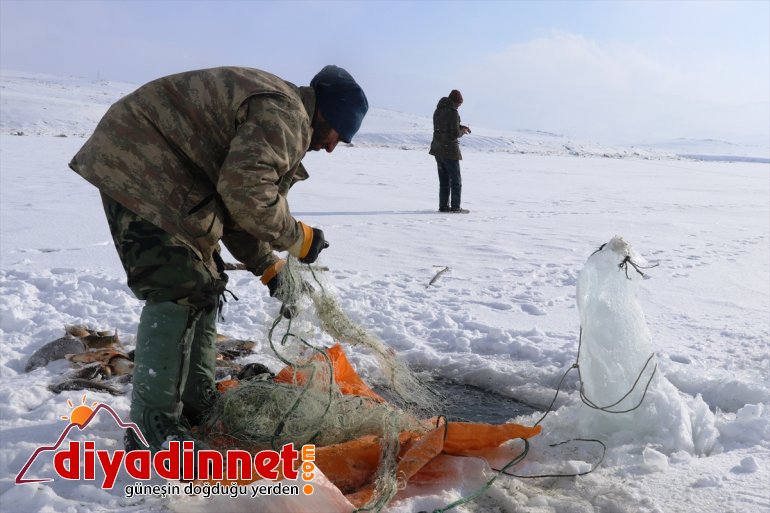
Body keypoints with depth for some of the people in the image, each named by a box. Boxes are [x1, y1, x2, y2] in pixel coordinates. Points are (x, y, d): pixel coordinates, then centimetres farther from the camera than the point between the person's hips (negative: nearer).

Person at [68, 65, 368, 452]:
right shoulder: (285, 116, -16)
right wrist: (296, 238, -15)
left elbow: (237, 206, 18)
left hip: (156, 172, 11)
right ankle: (153, 431, -7)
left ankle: (196, 405, 23)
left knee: (201, 285, 13)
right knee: (179, 291, -14)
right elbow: (245, 189, -30)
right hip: (141, 167, -11)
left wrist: (269, 267, 12)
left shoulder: (272, 116, 19)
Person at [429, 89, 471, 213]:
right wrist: (462, 131, 1)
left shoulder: (438, 111, 10)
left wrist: (460, 126, 15)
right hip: (449, 150, -7)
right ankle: (455, 207, 1)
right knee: (456, 180, 2)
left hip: (437, 149, 8)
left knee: (444, 180, 14)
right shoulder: (453, 112, -16)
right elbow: (455, 134, -19)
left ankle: (443, 206, 14)